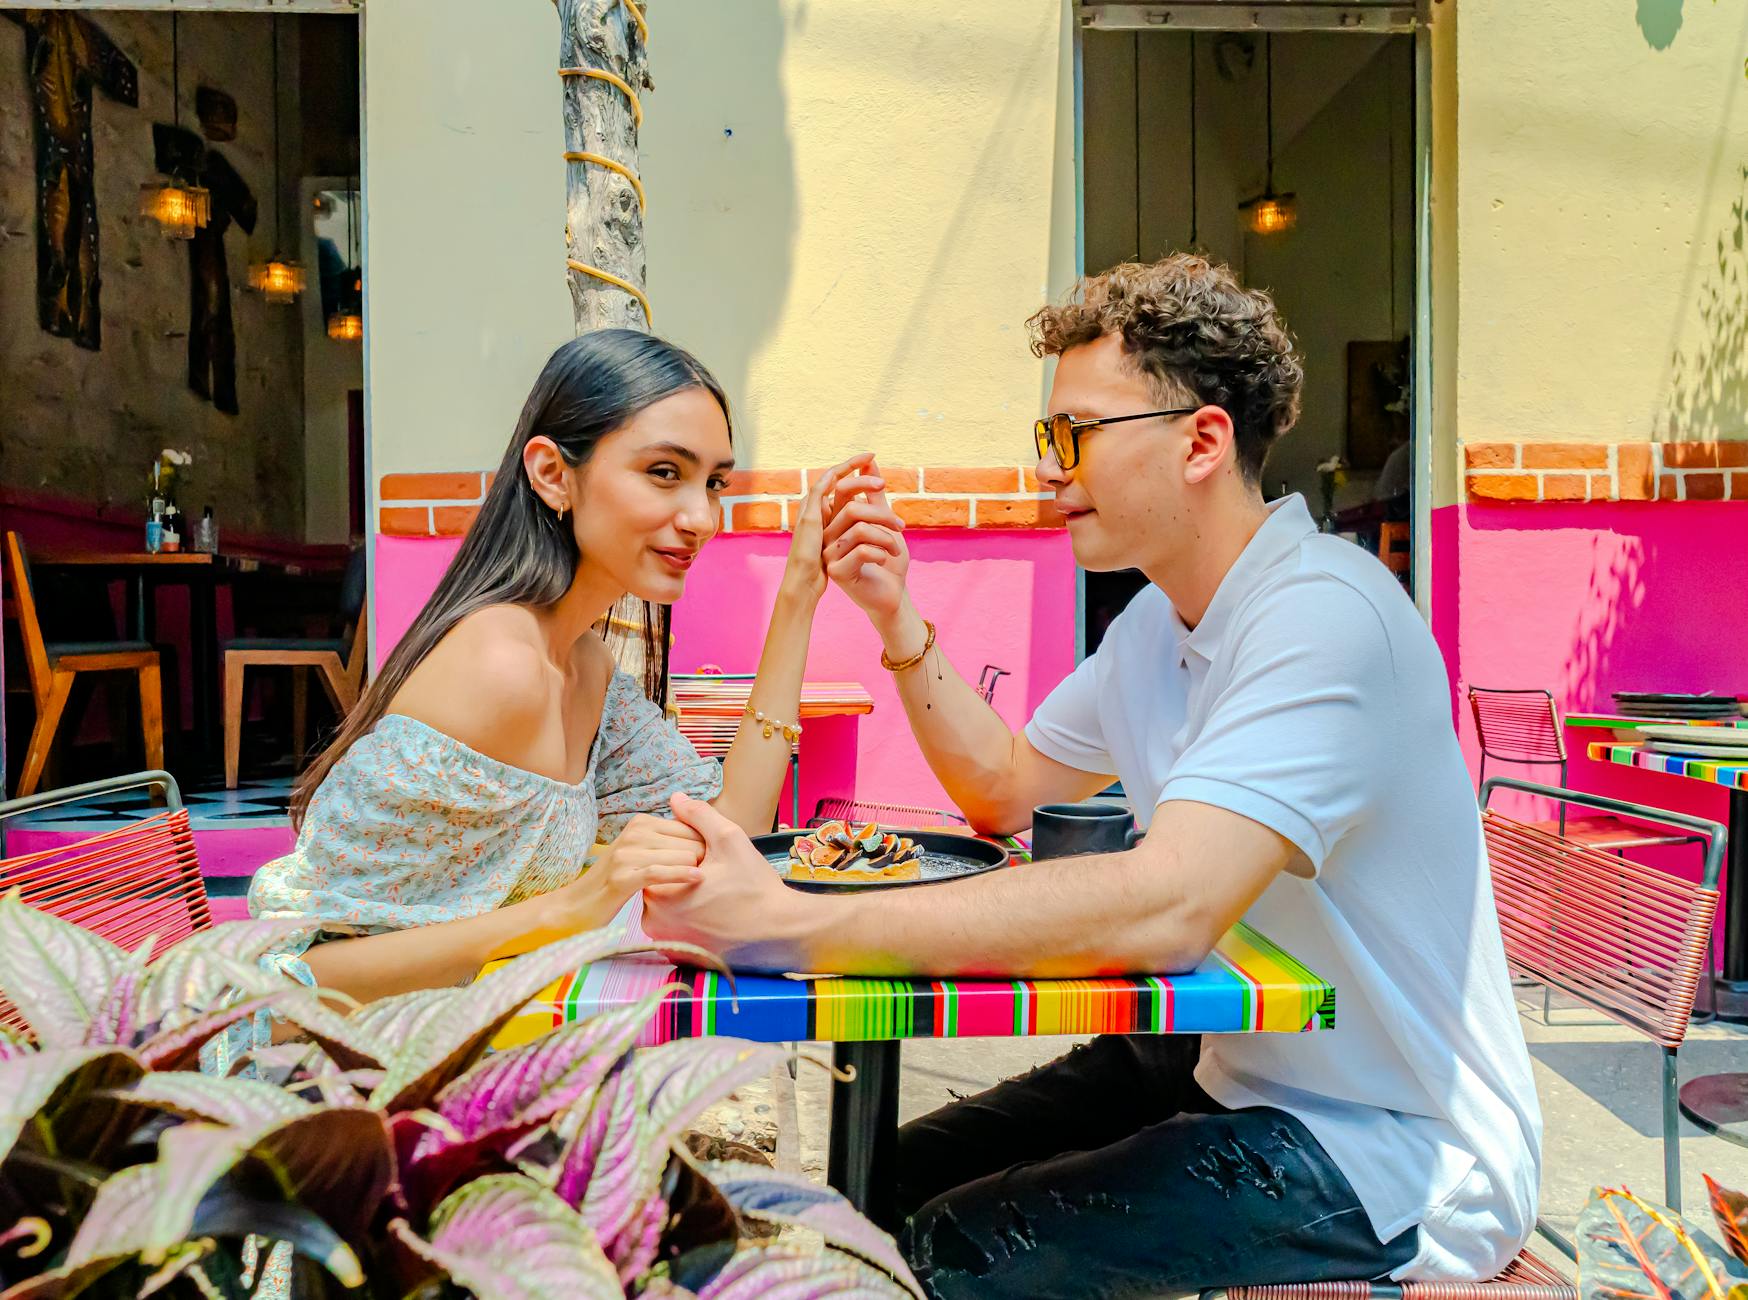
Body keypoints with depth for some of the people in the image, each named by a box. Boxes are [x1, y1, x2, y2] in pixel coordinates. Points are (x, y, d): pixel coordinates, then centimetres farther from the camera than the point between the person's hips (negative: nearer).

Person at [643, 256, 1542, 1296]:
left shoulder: (1323, 617, -25)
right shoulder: (1159, 623, 6)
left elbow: (1165, 909, -38)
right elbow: (1005, 789, 13)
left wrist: (792, 922, -39)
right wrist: (897, 618, 1)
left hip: (1388, 1151, -8)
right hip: (1232, 1073, 8)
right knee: (886, 1182, 4)